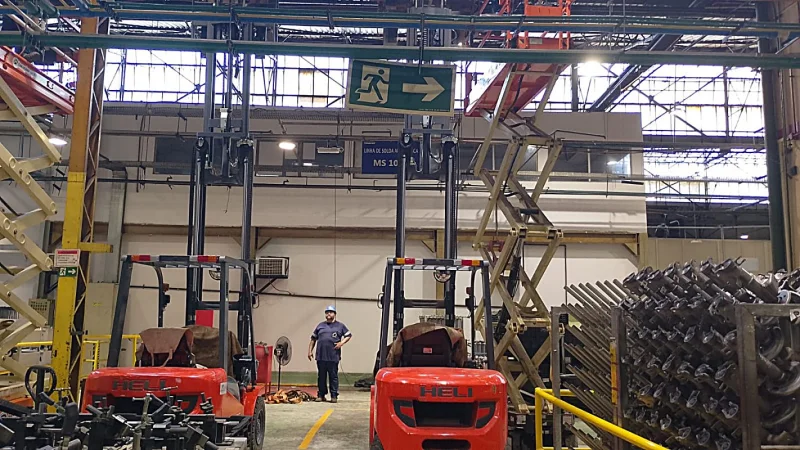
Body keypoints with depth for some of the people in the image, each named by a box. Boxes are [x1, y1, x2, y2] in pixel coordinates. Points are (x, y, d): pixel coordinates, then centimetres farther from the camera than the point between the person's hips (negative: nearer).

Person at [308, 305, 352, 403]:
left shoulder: (340, 325, 9)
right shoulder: (320, 325, 15)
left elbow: (348, 335, 9)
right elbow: (313, 339, 17)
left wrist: (342, 343, -6)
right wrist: (310, 351, 10)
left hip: (333, 357, -3)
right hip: (321, 356, 3)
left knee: (333, 376, 1)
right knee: (321, 377, 8)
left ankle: (334, 396, 7)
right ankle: (321, 395, 16)